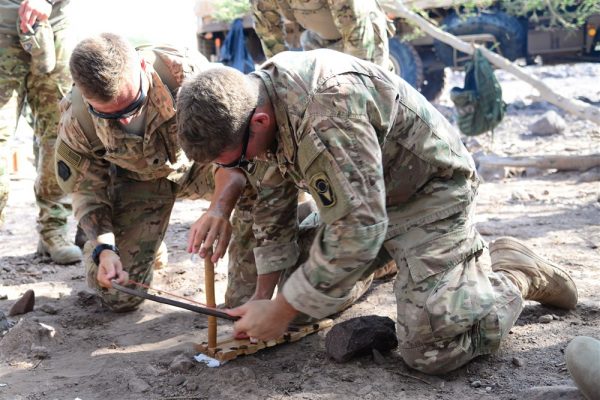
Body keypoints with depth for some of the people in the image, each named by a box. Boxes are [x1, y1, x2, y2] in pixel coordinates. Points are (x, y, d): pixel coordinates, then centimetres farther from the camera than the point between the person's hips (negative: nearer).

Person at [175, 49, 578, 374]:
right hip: (363, 192, 9)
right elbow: (271, 197, 4)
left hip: (430, 189, -8)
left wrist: (282, 310, -25)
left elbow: (357, 229, -35)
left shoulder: (327, 113, -37)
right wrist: (265, 293, 6)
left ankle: (513, 269, 7)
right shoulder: (258, 91, -8)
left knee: (431, 349, -19)